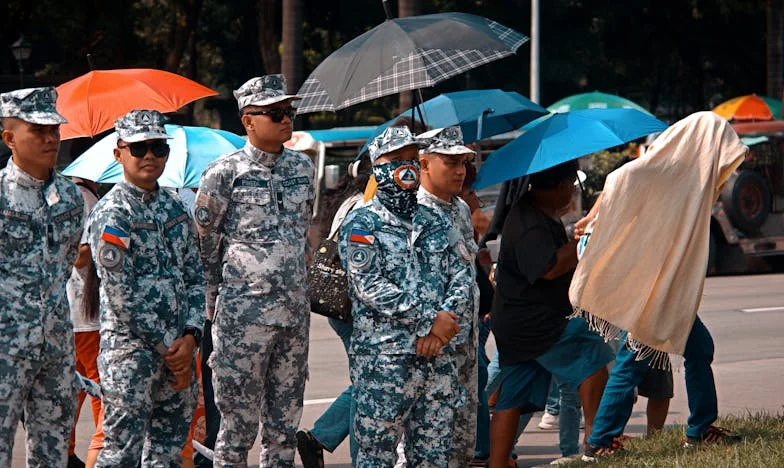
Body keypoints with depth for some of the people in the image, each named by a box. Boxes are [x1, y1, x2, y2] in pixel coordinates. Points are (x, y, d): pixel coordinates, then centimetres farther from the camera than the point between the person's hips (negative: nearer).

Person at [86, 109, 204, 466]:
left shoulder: (174, 207, 13)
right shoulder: (110, 214, -9)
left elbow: (194, 276, 12)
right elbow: (121, 296, -13)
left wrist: (189, 337, -4)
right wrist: (166, 348, -11)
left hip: (178, 348, 7)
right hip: (130, 348, -7)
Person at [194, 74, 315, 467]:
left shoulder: (302, 168, 11)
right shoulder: (226, 172, -5)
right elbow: (204, 242, 0)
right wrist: (214, 304, 2)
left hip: (293, 311, 5)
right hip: (242, 312, -5)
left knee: (285, 422, 8)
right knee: (239, 420, -4)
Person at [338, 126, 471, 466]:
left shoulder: (436, 223, 17)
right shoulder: (362, 224, -2)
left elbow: (462, 276, 11)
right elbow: (370, 286, -12)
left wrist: (445, 318, -10)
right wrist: (430, 320, -13)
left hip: (438, 357, 6)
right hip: (383, 358, -6)